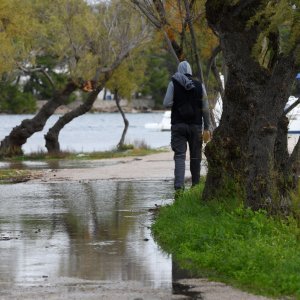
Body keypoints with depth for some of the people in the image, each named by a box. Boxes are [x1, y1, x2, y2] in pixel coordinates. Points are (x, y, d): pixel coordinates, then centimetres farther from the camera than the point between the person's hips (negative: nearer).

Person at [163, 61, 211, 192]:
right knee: (195, 156, 11)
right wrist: (207, 127, 9)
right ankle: (195, 185, 18)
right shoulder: (199, 85, 4)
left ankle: (179, 185, -22)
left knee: (179, 156, -6)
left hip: (178, 125, -1)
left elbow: (166, 103, -9)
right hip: (195, 125, 1)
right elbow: (205, 108, 4)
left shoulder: (174, 84, -2)